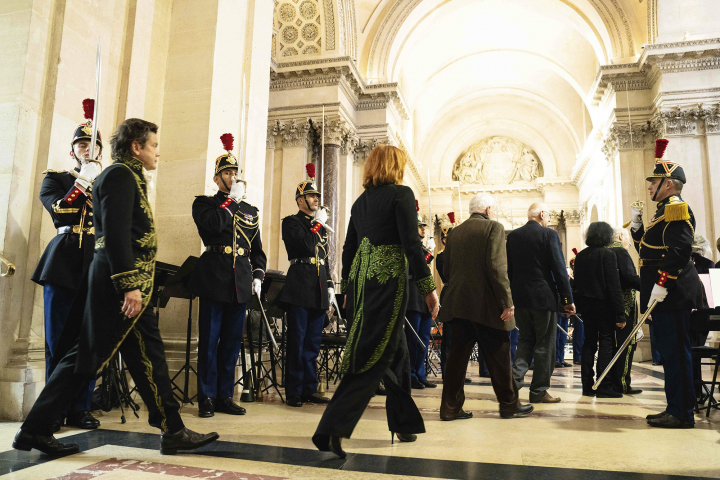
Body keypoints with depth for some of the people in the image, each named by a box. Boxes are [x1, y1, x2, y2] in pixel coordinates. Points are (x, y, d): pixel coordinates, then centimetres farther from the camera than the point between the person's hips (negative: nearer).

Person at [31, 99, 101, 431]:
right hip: (64, 266, -2)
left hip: (97, 267, 2)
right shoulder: (55, 179, 11)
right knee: (58, 341, 1)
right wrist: (83, 181, -8)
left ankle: (80, 410, 13)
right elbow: (59, 210, -7)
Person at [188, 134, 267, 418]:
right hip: (214, 279, -4)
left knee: (232, 341, 8)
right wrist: (233, 199, -8)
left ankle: (225, 396, 17)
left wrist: (258, 276, 6)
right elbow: (213, 224, -18)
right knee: (209, 340, 0)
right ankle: (207, 398, 10)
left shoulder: (250, 211, 18)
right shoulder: (204, 203, 6)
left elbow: (258, 250, 19)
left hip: (241, 283, 4)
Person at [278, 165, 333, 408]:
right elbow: (307, 246, -17)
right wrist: (317, 224, -6)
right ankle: (294, 392, 7)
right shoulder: (291, 222, -1)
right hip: (300, 288, -7)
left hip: (319, 291, 7)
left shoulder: (320, 227, 20)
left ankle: (310, 389, 18)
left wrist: (330, 286, 13)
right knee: (297, 342, -2)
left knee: (313, 342, 10)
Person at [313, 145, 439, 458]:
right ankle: (331, 429, -9)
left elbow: (348, 249, 16)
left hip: (361, 281, 8)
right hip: (388, 280, -7)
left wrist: (348, 290, 23)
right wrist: (428, 287, -10)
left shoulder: (361, 201, 14)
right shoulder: (401, 193, -6)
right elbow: (411, 243, -14)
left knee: (396, 352, 18)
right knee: (374, 359, -5)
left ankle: (405, 424, 28)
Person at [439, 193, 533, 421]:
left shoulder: (455, 232, 11)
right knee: (498, 355, 8)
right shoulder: (493, 227, -5)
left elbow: (447, 269, 11)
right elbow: (497, 267, -16)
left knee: (458, 355, 9)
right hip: (485, 304, -5)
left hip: (458, 303, 5)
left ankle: (450, 407, 11)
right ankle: (509, 404, 21)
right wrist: (507, 301, -13)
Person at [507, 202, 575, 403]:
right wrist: (568, 299, -7)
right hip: (543, 296, -5)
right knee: (544, 344, 5)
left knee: (526, 339, 17)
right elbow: (559, 269, -11)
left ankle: (516, 376, 1)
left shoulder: (512, 236, 6)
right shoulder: (549, 234, -8)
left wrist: (509, 295, 16)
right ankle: (539, 390, 11)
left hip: (519, 296, 5)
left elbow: (508, 268, 9)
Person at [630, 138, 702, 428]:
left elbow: (680, 249, -22)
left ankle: (682, 414, 2)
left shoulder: (677, 208, -10)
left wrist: (661, 284, -26)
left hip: (673, 293, -10)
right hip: (667, 295, 10)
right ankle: (675, 410, 21)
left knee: (675, 352, -6)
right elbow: (648, 250, 22)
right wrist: (637, 225, 12)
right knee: (671, 352, 13)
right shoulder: (664, 211, 21)